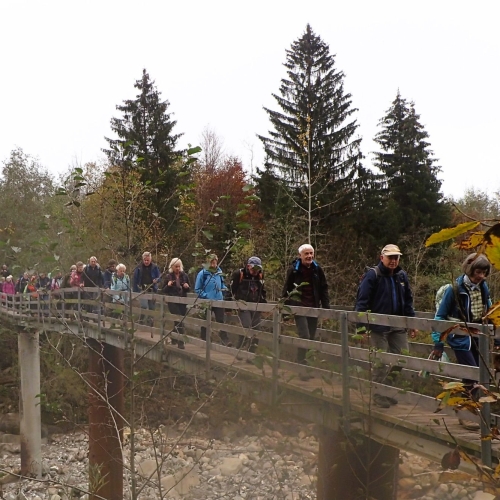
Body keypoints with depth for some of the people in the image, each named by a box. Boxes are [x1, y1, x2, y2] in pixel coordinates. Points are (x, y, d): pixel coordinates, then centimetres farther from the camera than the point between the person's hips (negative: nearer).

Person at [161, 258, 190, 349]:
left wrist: (187, 287, -9)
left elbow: (188, 290, 15)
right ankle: (180, 342, -13)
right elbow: (163, 290, 3)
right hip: (172, 301, -3)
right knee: (179, 321, -12)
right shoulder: (168, 276, 0)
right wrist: (168, 285, -17)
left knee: (177, 321, 10)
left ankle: (174, 339, 26)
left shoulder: (184, 276, 6)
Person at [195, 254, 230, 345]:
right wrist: (206, 296, -15)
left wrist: (224, 288, -2)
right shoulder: (203, 273, -9)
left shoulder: (219, 272, 4)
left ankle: (225, 340, 0)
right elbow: (197, 289, -6)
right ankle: (204, 340, 21)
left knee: (221, 321, -1)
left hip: (219, 300, 3)